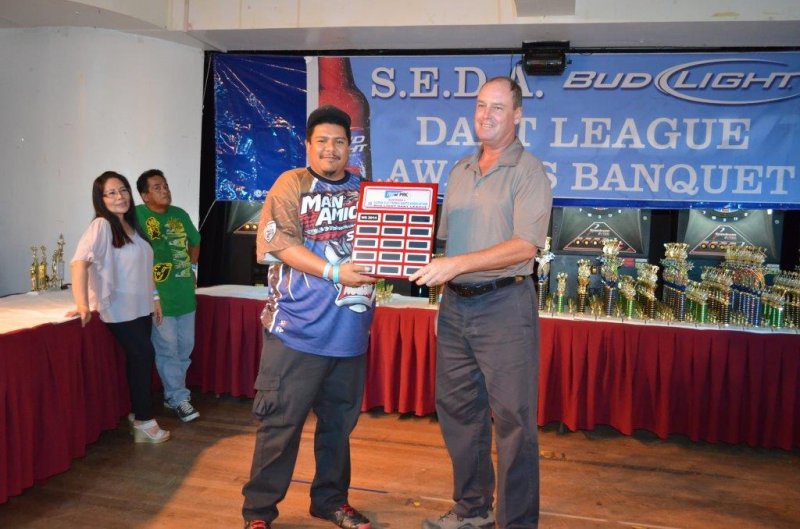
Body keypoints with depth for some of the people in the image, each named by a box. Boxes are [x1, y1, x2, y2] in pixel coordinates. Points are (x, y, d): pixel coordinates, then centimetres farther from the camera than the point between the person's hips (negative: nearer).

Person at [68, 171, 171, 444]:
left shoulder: (132, 225, 11)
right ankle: (144, 421, 1)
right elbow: (79, 262, -26)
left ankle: (137, 415, 22)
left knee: (138, 360, 10)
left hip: (140, 307, 7)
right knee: (144, 355, -10)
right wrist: (82, 304, -35)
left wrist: (153, 298, 18)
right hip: (120, 309, -7)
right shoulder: (101, 226, -14)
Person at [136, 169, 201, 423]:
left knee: (185, 348, 14)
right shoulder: (138, 215, -10)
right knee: (167, 350, 2)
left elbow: (194, 242, 23)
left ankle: (172, 394, 31)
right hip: (158, 296, -6)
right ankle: (179, 398, 15)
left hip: (185, 294, 6)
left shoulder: (180, 214, 8)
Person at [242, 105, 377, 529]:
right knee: (281, 422, 3)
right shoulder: (291, 184, -2)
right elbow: (279, 243, -13)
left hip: (350, 330, 5)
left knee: (339, 421, 16)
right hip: (298, 330, -4)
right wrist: (335, 273, -22)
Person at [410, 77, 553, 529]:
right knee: (457, 408, 15)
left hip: (504, 305, -7)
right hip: (455, 305, 7)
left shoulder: (528, 171, -5)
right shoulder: (460, 172, 15)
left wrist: (456, 264, -23)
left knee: (512, 418, 1)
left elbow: (525, 245, -17)